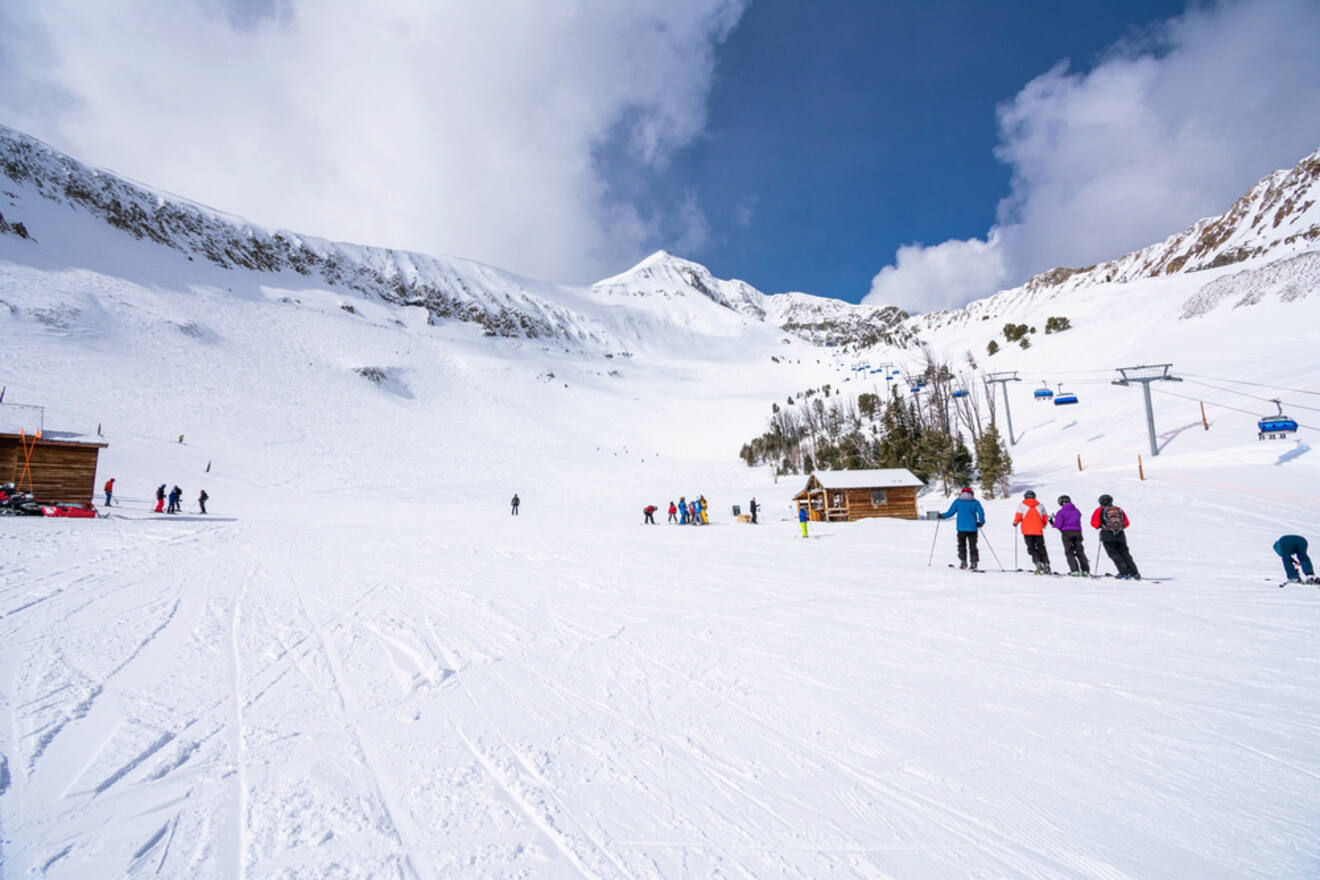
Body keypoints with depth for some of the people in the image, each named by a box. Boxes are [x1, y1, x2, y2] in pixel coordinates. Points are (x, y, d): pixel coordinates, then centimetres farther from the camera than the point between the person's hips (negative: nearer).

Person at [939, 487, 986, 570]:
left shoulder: (957, 501, 5)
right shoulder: (975, 502, 6)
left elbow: (950, 512, 2)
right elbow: (981, 512, -6)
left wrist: (942, 516, 14)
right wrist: (981, 522, 1)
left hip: (961, 528, -1)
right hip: (972, 528, 1)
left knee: (962, 545, 10)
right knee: (972, 546, 7)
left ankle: (963, 562, 1)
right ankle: (974, 562, 1)